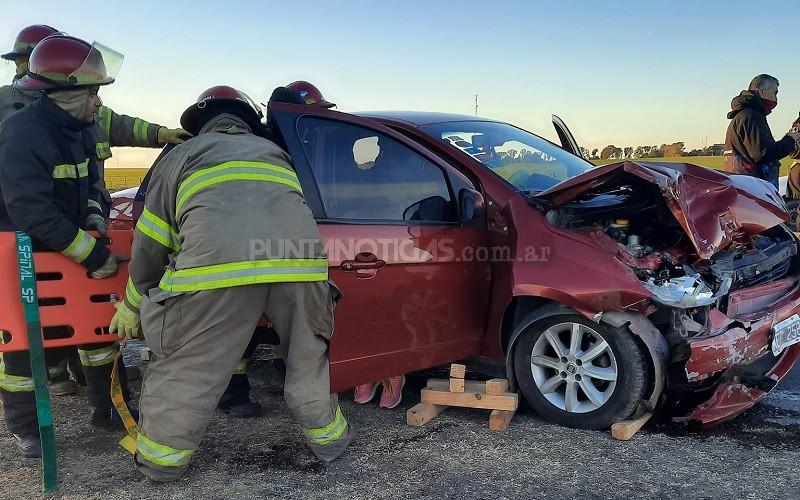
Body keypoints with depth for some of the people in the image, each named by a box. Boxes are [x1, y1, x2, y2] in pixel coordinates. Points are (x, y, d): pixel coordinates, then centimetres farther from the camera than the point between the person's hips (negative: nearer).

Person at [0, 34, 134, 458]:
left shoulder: (77, 128, 1)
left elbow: (91, 183, 14)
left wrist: (94, 222, -5)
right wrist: (93, 255, -28)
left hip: (69, 245, 8)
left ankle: (108, 407, 24)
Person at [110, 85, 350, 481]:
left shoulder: (182, 154, 29)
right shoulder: (274, 151, 38)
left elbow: (150, 244, 27)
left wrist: (133, 305, 40)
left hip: (217, 265, -3)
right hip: (301, 260, 3)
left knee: (185, 370, 16)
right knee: (308, 360, 25)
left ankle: (160, 459, 31)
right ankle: (328, 438, 41)